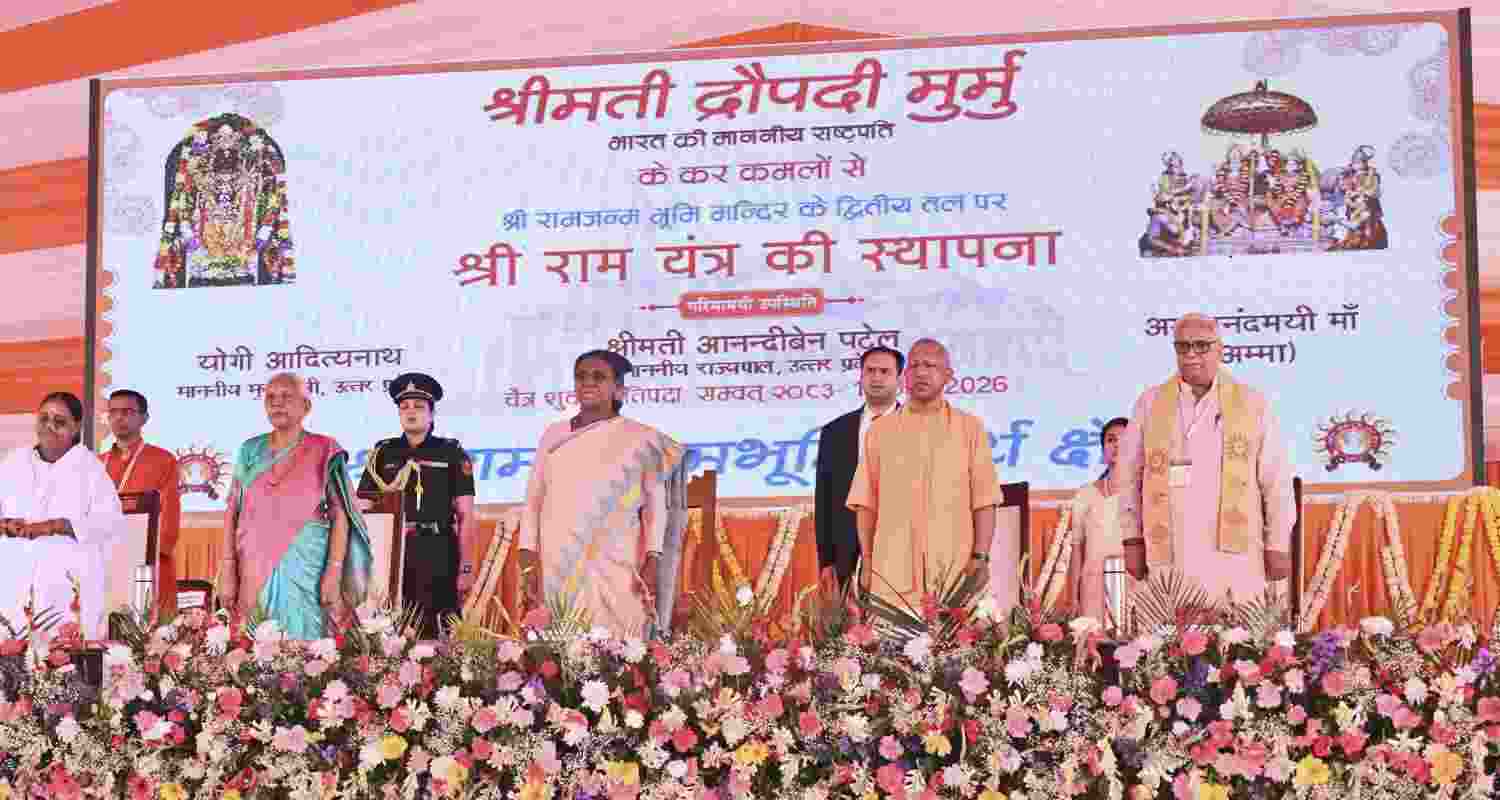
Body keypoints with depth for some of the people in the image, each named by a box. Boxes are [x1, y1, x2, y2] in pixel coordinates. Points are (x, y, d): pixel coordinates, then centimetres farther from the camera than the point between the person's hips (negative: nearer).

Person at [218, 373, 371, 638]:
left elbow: (340, 515, -4)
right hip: (255, 567, 3)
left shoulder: (323, 450, 0)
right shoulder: (250, 450, 9)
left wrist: (334, 571, -13)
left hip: (305, 566, -3)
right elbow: (233, 512, 7)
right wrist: (227, 571, -1)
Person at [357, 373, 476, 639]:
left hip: (438, 555, -2)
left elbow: (466, 516, 4)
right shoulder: (384, 453, 13)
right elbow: (362, 508, 11)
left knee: (435, 630, -6)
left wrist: (466, 567, -3)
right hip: (390, 552, 2)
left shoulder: (452, 453, 7)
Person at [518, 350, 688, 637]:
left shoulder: (640, 439, 5)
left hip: (615, 567, -2)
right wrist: (529, 561, 1)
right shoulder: (553, 435, 12)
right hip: (557, 566, 2)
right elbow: (534, 499, 10)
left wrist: (652, 561, -9)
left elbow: (655, 504, 2)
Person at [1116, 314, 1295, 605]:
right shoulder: (1150, 404, 10)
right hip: (1169, 559, 1)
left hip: (1236, 554, -1)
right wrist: (1132, 540, 7)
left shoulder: (1252, 405, 6)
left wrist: (1278, 546, 3)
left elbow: (1277, 480, 6)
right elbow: (1128, 475, 12)